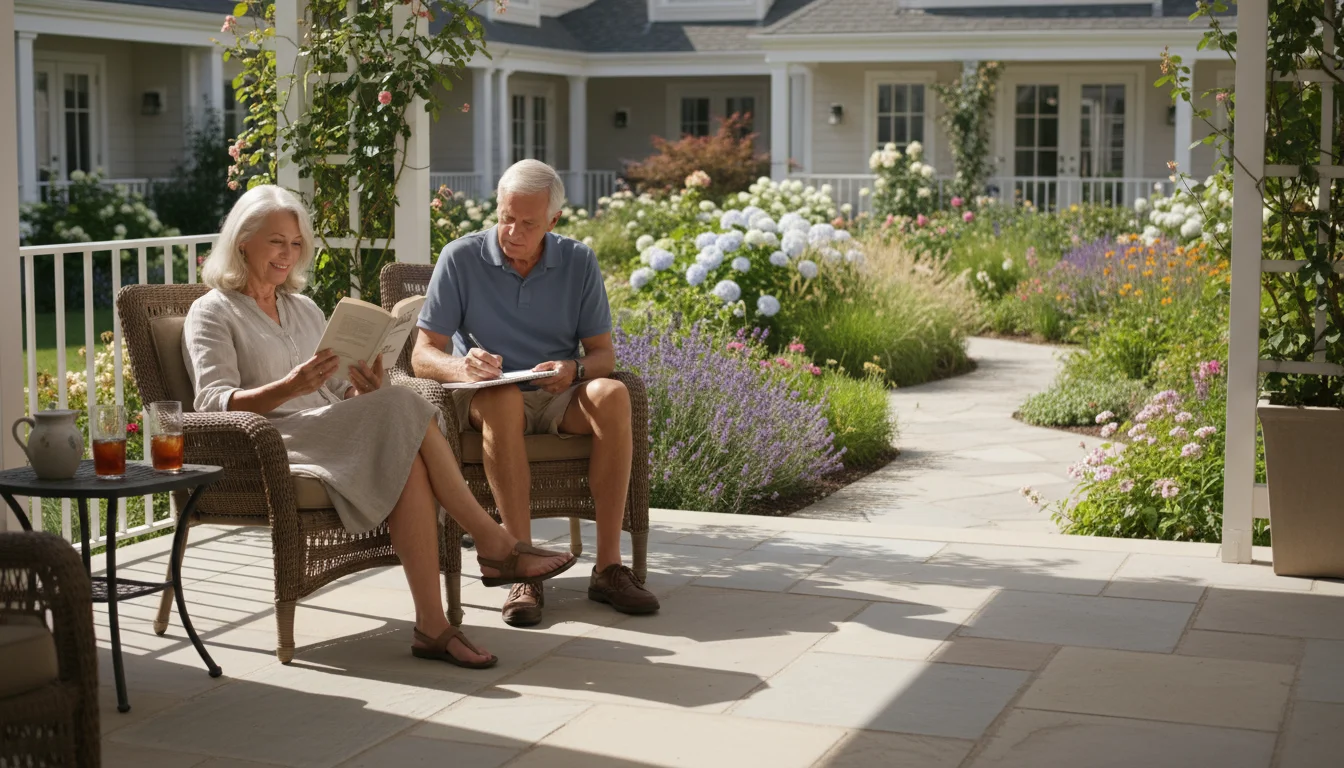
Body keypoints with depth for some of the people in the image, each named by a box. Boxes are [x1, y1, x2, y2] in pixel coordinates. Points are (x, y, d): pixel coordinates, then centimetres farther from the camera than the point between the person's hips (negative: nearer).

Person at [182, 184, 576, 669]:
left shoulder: (304, 309, 27)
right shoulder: (213, 313, 6)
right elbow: (215, 403, -9)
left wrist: (364, 389, -4)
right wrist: (291, 387, -26)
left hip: (330, 432, 6)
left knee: (407, 464, -31)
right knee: (402, 409, -30)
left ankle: (432, 626, -39)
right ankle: (495, 545, -27)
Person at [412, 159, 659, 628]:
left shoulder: (578, 262, 4)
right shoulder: (461, 259, -3)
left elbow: (603, 353, 4)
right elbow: (423, 356, -6)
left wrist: (575, 370, -20)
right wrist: (463, 368, -29)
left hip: (559, 400, 2)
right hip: (486, 400, -2)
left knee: (611, 394, -30)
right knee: (502, 399, -38)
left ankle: (608, 566, -30)